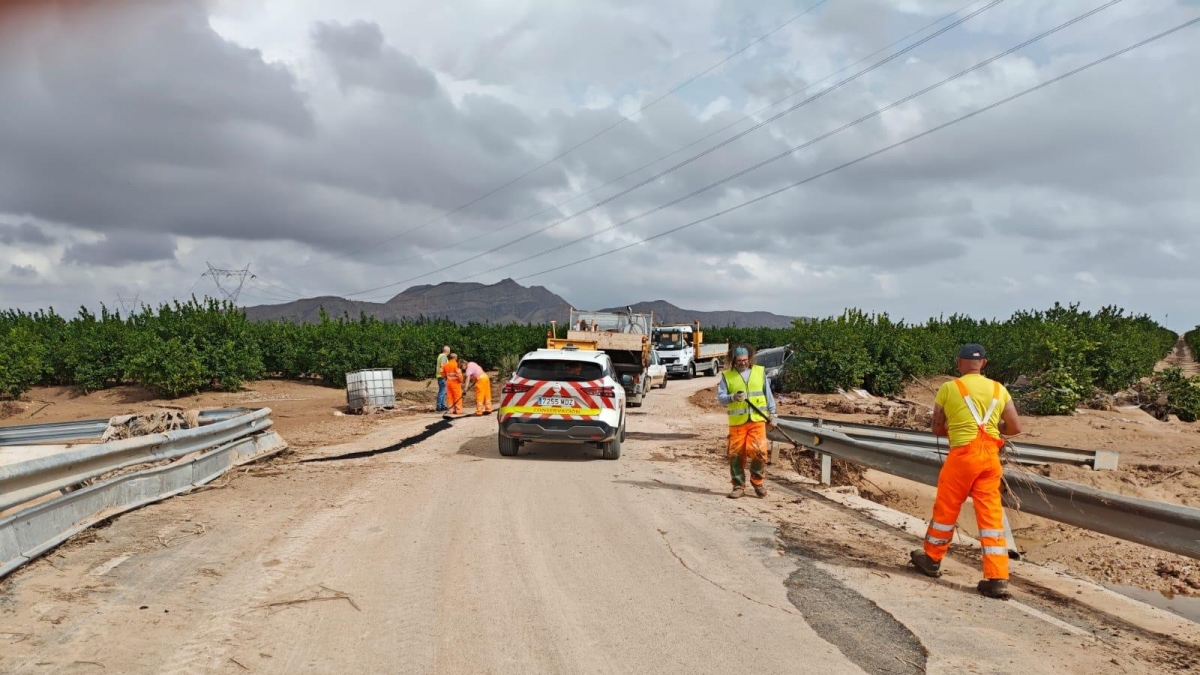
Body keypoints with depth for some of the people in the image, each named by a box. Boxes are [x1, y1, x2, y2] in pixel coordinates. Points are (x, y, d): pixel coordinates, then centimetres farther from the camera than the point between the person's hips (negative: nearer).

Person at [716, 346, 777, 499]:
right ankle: (739, 486, 12)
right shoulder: (727, 376, 6)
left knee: (759, 451, -10)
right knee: (736, 454, 0)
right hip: (737, 422, 0)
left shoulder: (760, 372, 10)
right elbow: (720, 397, -1)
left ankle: (757, 482, 12)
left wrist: (772, 414, 11)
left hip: (757, 419, 0)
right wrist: (733, 397, -21)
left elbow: (768, 394, 15)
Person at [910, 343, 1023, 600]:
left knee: (946, 508, 11)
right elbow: (1015, 427, 9)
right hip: (990, 456, 3)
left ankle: (932, 559, 28)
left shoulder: (948, 389, 0)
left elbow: (937, 429, 7)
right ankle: (998, 579, 2)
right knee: (991, 516, 5)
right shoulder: (999, 389, 8)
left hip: (962, 455, -3)